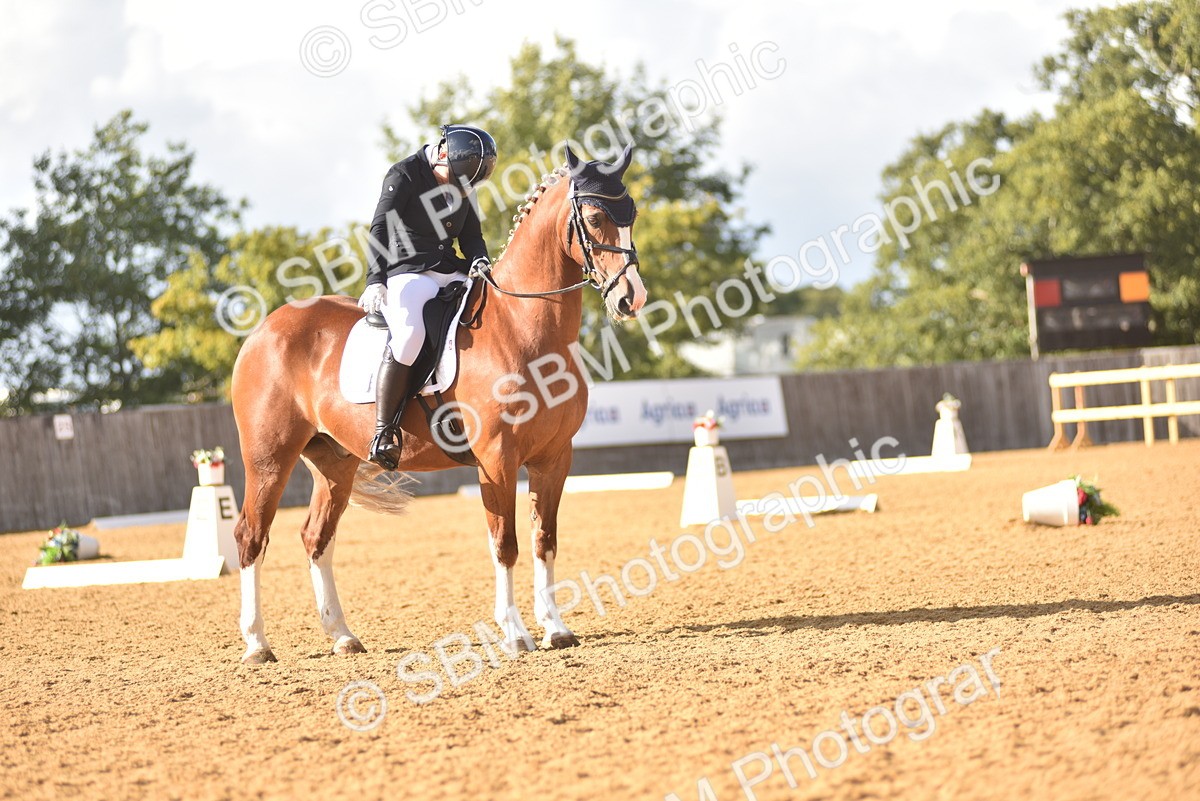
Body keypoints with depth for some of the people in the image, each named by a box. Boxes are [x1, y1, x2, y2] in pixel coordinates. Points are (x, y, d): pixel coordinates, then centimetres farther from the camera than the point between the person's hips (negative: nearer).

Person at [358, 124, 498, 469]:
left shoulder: (461, 185, 17)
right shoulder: (404, 175, -4)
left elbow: (471, 235, 21)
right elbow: (380, 232, -10)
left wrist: (480, 260, -3)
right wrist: (375, 282, -21)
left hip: (451, 274, 7)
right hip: (407, 273, -7)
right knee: (408, 334, -34)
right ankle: (383, 433, -27)